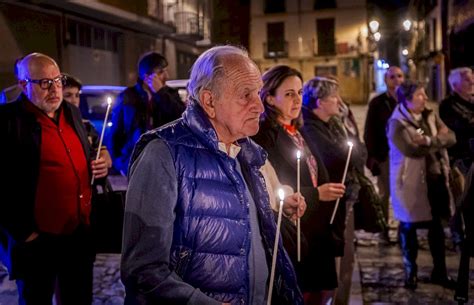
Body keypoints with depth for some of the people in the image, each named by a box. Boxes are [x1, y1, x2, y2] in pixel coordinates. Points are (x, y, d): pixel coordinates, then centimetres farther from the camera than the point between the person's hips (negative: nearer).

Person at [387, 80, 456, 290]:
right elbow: (412, 150, -23)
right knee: (409, 227, 6)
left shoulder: (430, 116, 8)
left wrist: (429, 141, -16)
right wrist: (438, 140, -11)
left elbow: (451, 138, 0)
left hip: (435, 177, 6)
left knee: (437, 225, 11)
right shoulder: (397, 123, -11)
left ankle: (439, 271, 24)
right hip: (411, 181, -5)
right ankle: (410, 272, 22)